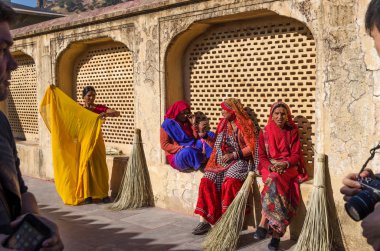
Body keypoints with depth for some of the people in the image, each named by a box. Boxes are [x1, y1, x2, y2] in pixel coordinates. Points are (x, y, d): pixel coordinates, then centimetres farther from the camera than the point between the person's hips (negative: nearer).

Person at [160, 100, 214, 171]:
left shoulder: (187, 122, 11)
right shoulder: (168, 124, -6)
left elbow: (196, 138, 3)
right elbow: (164, 145, -11)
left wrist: (194, 124, -7)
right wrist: (181, 148, -21)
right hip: (177, 154, -6)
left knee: (209, 135, -7)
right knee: (187, 152, -42)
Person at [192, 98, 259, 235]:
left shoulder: (246, 125, -3)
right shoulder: (223, 124, 15)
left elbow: (252, 147, -9)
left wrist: (233, 155, -14)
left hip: (240, 161, -5)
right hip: (222, 161, 5)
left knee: (230, 183, -33)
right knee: (206, 181, -18)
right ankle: (205, 220, -16)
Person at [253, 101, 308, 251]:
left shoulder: (292, 132, 7)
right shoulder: (264, 133, 8)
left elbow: (296, 154, 1)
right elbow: (262, 156, 4)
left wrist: (285, 164, -19)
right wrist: (271, 167, -16)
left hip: (288, 167, 0)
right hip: (270, 167, 1)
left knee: (275, 180, -34)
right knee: (274, 181, -34)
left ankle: (264, 224, -31)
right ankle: (276, 233, -32)